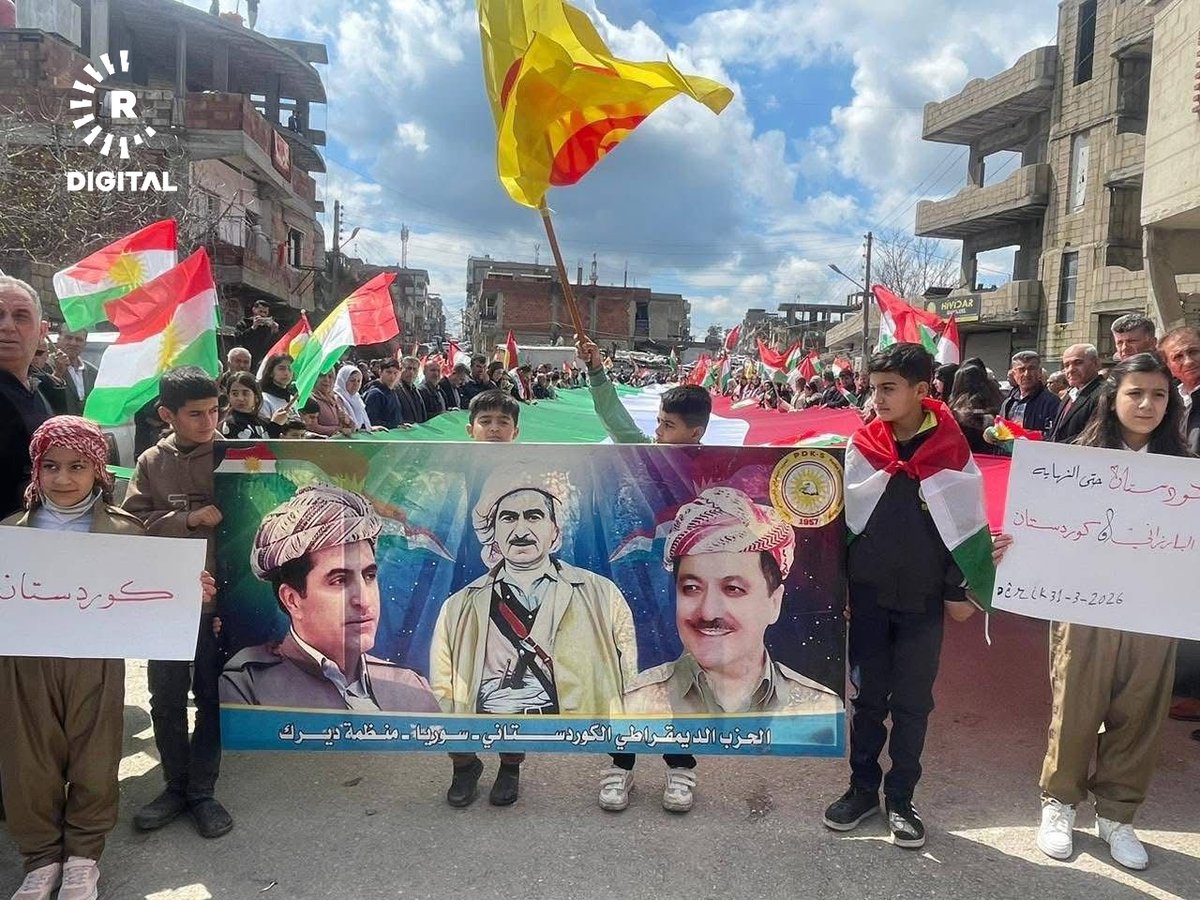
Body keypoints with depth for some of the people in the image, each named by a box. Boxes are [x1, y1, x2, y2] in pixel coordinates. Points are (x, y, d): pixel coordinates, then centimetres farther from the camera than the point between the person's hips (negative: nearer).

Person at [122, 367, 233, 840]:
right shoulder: (151, 462, 4)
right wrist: (189, 519, -17)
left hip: (218, 597, -2)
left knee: (212, 696, 7)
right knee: (166, 697, 10)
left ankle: (202, 790, 21)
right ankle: (175, 785, 26)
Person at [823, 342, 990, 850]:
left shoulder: (952, 449, -6)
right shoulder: (862, 445, -2)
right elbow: (841, 514, 4)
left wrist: (959, 589, 0)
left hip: (923, 597, -1)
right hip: (868, 593, 1)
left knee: (913, 701, 9)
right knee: (867, 696, 12)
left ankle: (900, 798, 23)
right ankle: (863, 787, 27)